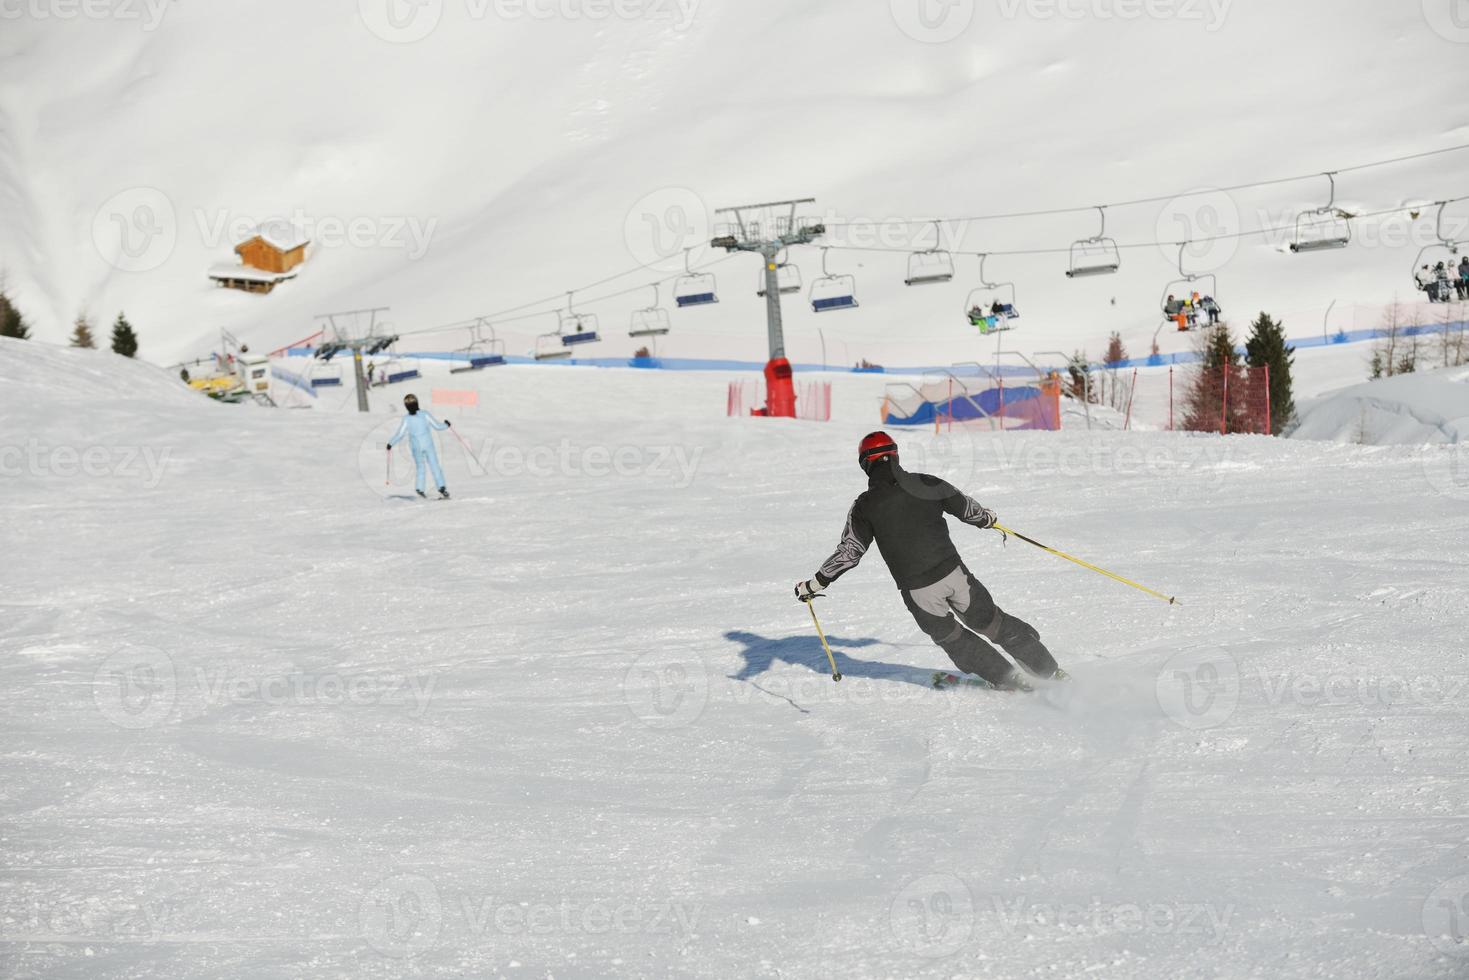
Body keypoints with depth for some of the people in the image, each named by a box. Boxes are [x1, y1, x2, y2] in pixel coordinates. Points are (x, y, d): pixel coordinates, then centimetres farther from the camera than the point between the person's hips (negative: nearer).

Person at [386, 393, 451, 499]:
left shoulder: (406, 419, -8)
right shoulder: (425, 415, -9)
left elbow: (400, 434, -7)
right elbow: (437, 426, -3)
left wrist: (390, 443, 7)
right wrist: (446, 424, 17)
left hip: (416, 447, 1)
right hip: (428, 445, -1)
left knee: (420, 468, 15)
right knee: (435, 466, 1)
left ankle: (420, 488, 0)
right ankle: (441, 487, -13)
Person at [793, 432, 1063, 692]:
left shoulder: (864, 506, -4)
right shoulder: (925, 483, 2)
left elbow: (849, 552, -7)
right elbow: (965, 507, 14)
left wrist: (815, 584, 3)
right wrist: (986, 518, 36)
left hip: (917, 590, -2)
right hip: (953, 572, 2)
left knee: (950, 636, 21)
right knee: (991, 621, 18)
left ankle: (1010, 679, 23)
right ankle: (1049, 670, 23)